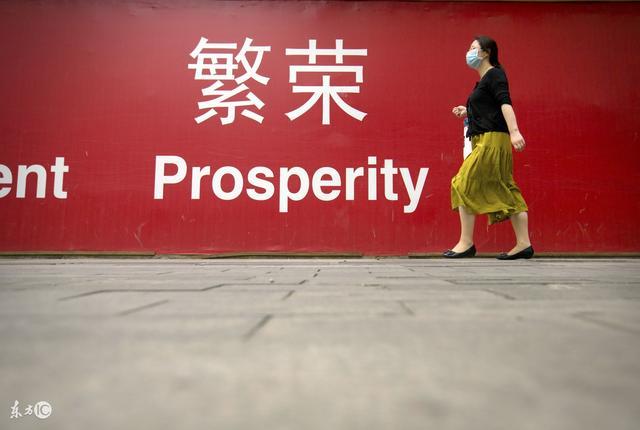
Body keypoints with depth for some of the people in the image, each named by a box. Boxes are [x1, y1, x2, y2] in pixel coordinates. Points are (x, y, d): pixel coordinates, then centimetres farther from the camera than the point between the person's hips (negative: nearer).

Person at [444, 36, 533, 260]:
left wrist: (514, 131, -30)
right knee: (505, 191, 7)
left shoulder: (494, 75, -5)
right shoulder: (483, 80, 21)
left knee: (464, 185, -10)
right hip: (485, 141, 10)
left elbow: (505, 104, -19)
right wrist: (467, 112, 17)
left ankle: (466, 243, -5)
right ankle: (523, 243, 10)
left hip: (492, 140, -10)